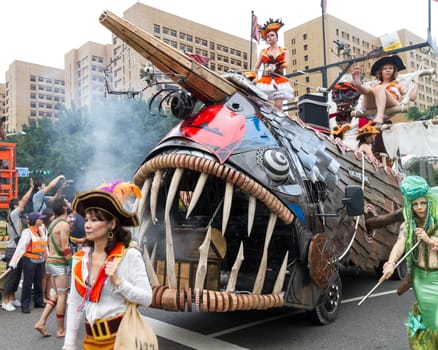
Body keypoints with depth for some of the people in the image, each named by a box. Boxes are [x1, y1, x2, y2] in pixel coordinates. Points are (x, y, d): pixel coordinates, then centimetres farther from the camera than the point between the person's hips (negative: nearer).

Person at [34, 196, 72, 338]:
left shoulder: (53, 223, 13)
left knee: (56, 294, 17)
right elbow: (65, 248, -19)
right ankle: (60, 330, 10)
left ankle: (41, 322, 11)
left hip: (50, 261, 9)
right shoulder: (64, 224, -16)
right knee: (62, 296, 1)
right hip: (60, 263, -9)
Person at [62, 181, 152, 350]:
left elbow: (146, 299, -13)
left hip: (120, 334, -4)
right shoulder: (80, 258, 0)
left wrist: (118, 282, -23)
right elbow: (74, 304, 6)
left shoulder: (130, 255, -14)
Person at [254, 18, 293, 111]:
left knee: (278, 106, -10)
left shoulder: (284, 51, 13)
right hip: (265, 81, 1)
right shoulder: (263, 52, 16)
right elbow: (256, 67, 9)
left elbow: (285, 64, -5)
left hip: (279, 81, -1)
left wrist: (274, 67, -26)